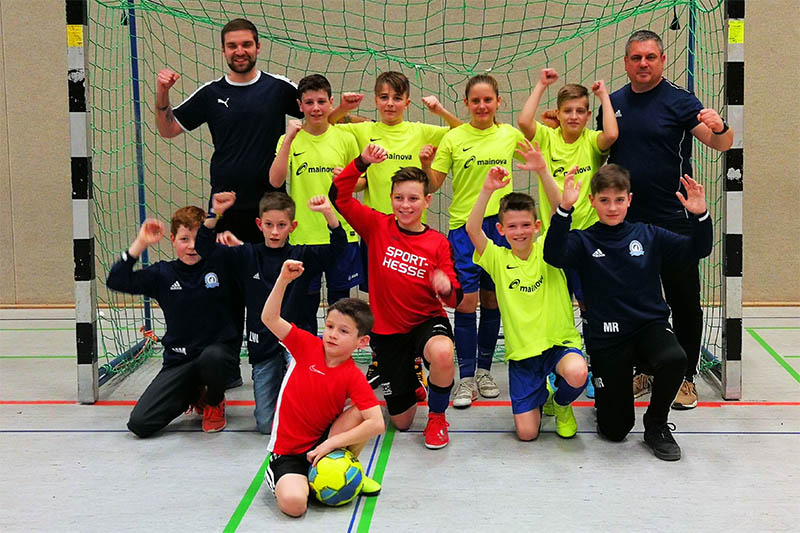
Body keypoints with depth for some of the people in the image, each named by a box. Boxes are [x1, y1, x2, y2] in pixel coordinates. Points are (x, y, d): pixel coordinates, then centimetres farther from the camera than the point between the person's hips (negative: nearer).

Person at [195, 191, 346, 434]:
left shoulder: (301, 256, -3)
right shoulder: (247, 256, 1)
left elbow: (338, 246, -14)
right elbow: (205, 247, -5)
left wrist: (328, 212, -29)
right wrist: (215, 214, -19)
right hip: (262, 343, 1)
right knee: (267, 425, 1)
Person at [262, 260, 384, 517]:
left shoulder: (354, 377, -11)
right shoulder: (307, 345, -7)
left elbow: (377, 424, -22)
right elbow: (269, 318, -14)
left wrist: (331, 443, -24)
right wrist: (284, 279, -24)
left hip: (323, 442, 1)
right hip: (287, 452, -1)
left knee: (361, 412, -24)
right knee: (294, 503, -29)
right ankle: (279, 477, 9)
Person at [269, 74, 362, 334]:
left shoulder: (345, 139, 2)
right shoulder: (289, 140, 0)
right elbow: (275, 181, -15)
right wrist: (289, 138, -19)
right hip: (303, 235, -1)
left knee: (340, 300, 10)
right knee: (305, 302, 7)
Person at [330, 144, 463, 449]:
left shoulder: (437, 243, -8)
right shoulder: (378, 227, -5)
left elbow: (455, 299, -8)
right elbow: (339, 196, -13)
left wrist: (447, 289, -31)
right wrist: (362, 162, -25)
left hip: (427, 321, -1)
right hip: (387, 329, 1)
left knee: (441, 352, -40)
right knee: (401, 421, 6)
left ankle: (437, 417, -8)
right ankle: (408, 376, 44)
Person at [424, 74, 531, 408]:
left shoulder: (510, 135, 5)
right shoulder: (453, 139, -2)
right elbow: (433, 185, -2)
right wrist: (426, 166, -19)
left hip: (500, 226, 3)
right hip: (464, 227, -2)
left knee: (492, 301, 10)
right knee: (466, 302, -6)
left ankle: (484, 369, 24)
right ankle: (466, 378, 3)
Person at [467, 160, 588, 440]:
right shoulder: (498, 259, 0)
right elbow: (472, 229, -17)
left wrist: (543, 172, -31)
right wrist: (487, 191, -31)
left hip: (559, 342, -1)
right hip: (521, 351, 1)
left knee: (577, 374, -36)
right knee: (526, 432, -7)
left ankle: (562, 404, 4)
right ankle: (540, 394, 30)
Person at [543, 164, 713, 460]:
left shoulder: (648, 235, 4)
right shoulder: (583, 241, -2)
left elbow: (698, 250, 1)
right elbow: (553, 255, -22)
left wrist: (700, 215, -18)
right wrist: (564, 210, -34)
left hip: (651, 326, 2)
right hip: (607, 338, -1)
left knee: (675, 359, -35)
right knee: (615, 430, -2)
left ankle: (656, 425, -6)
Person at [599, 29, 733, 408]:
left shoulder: (679, 100, -5)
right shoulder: (613, 103, 9)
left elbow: (721, 143, -15)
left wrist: (720, 128, -36)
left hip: (673, 221, -4)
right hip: (626, 222, 4)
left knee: (684, 302, 3)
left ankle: (685, 378, 15)